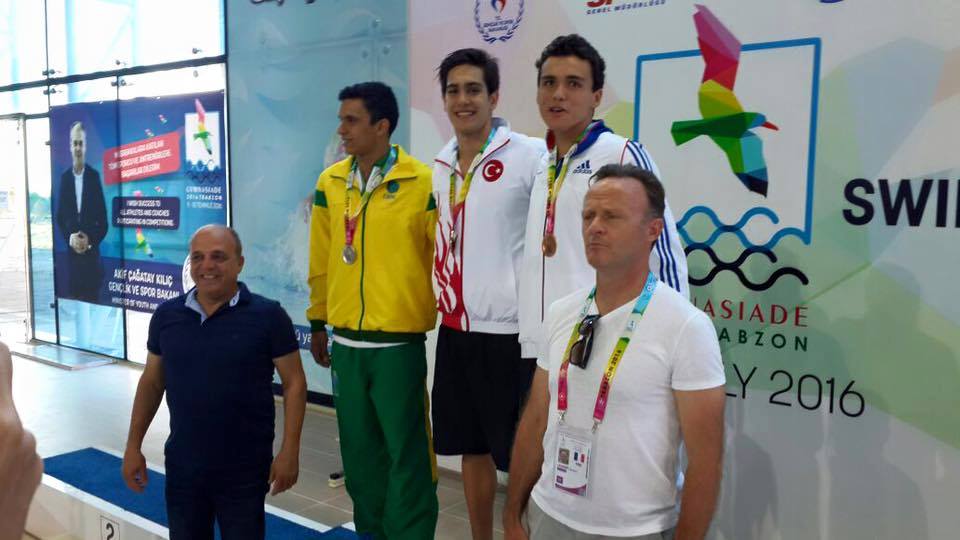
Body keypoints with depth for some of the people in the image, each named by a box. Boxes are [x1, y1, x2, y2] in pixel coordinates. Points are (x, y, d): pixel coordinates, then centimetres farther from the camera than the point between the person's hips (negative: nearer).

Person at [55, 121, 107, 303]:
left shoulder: (95, 176, -1)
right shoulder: (64, 177, 8)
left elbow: (103, 219, -1)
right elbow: (59, 217, 10)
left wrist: (90, 240, -12)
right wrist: (70, 238, -6)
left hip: (92, 252, -2)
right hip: (71, 251, 2)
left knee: (92, 297, -1)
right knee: (71, 297, 3)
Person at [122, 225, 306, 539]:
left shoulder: (267, 315, -11)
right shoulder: (166, 315, 2)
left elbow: (294, 383, -7)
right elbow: (151, 382, 11)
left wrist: (289, 451, -12)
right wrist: (133, 446, 8)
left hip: (244, 471, -3)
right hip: (182, 467, 4)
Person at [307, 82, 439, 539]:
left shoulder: (423, 182, -9)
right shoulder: (330, 182, 6)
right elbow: (321, 260, 12)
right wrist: (317, 322, 15)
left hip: (400, 342, -5)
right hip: (346, 341, 5)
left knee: (406, 449, 3)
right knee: (359, 448, 15)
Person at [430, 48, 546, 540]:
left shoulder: (529, 155, -10)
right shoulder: (442, 164, 10)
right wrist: (448, 307, 16)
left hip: (510, 329, -7)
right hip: (456, 328, 7)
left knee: (521, 456, 5)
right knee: (471, 447, 18)